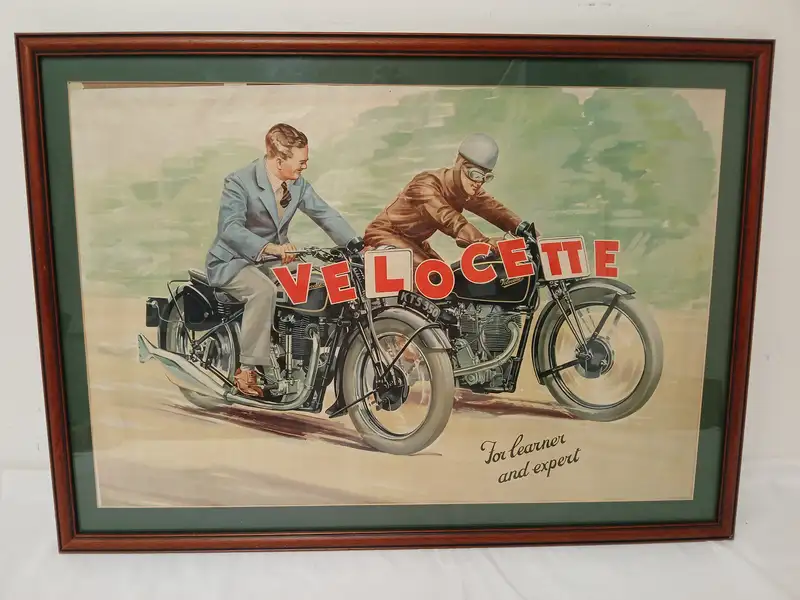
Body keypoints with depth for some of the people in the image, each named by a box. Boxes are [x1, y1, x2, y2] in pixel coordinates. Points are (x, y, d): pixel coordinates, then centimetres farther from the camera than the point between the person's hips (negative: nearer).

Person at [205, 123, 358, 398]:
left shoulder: (298, 184, 1)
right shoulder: (239, 182, -18)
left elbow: (326, 214, 0)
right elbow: (230, 228, -32)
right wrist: (270, 247, -48)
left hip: (274, 261, 6)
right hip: (233, 260, -6)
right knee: (263, 290, -36)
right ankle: (248, 369, -25)